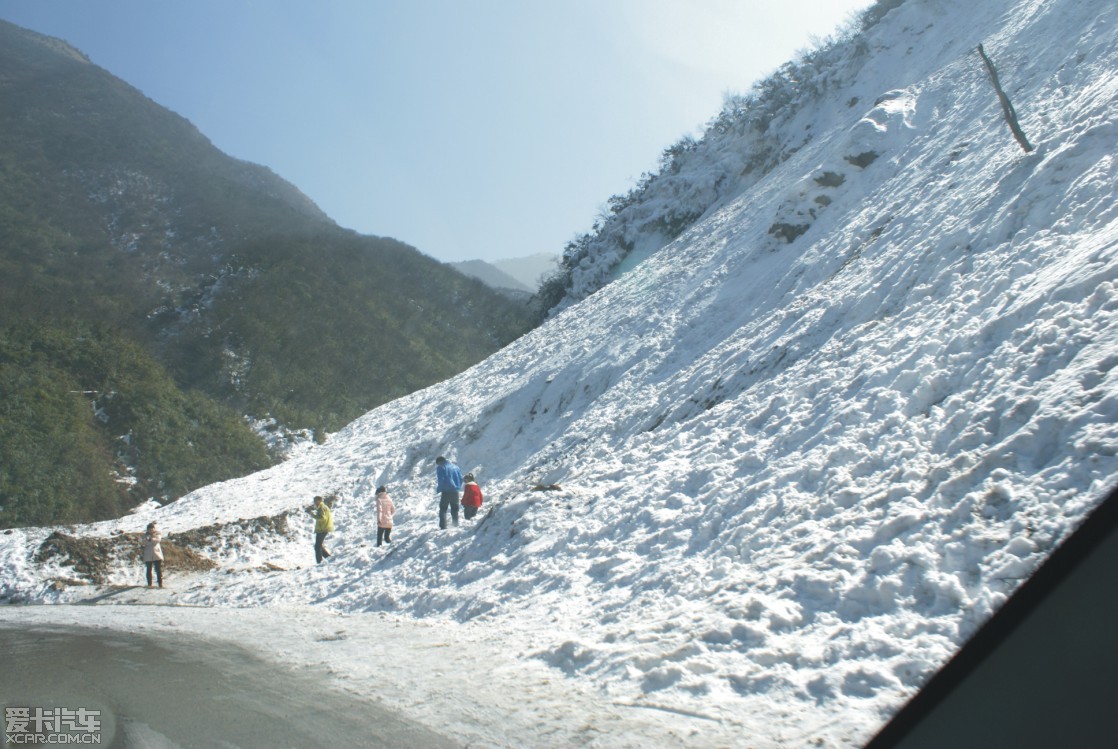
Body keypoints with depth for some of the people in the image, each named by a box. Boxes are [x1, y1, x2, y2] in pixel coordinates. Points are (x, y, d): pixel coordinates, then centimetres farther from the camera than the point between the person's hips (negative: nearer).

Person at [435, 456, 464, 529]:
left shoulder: (440, 467, -3)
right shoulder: (455, 466, 15)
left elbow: (440, 480, -12)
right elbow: (461, 478, 14)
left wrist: (438, 489, 0)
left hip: (446, 491, -5)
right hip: (455, 491, 5)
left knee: (443, 509, 2)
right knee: (454, 509, 16)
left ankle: (443, 526, -11)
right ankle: (456, 525, 16)